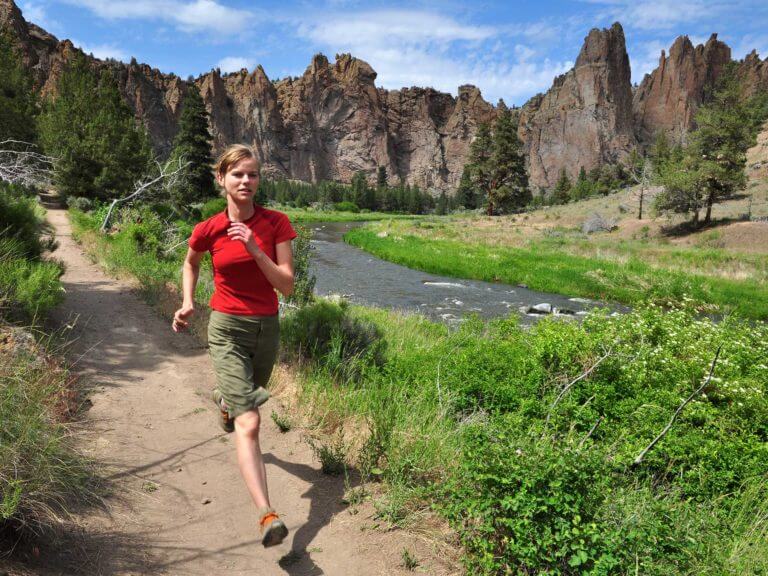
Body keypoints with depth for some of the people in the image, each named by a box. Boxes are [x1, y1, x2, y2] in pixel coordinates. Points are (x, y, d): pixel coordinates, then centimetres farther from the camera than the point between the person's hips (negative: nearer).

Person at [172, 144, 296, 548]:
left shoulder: (276, 223, -8)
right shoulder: (208, 230, -8)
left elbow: (287, 285, -14)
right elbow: (190, 263, 15)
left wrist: (254, 250, -25)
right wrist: (187, 303, 3)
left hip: (266, 327, 3)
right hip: (227, 328, -3)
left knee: (249, 395, 30)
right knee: (249, 424, -17)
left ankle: (223, 398, 68)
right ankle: (267, 516, -21)